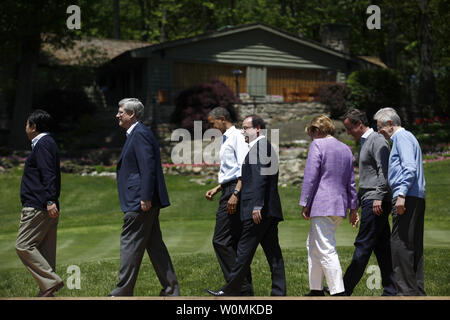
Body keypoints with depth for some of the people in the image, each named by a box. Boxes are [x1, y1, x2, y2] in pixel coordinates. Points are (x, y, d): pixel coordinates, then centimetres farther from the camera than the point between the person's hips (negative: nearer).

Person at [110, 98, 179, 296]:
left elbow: (148, 167, -20)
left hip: (139, 202, -10)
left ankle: (123, 292, 2)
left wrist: (145, 198, -23)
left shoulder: (140, 134, -12)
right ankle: (171, 289, 14)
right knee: (154, 244, 11)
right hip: (143, 201, 10)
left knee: (130, 244, -4)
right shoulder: (136, 134, 20)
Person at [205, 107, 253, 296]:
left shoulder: (237, 137, -9)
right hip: (230, 190, 10)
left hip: (235, 190, -10)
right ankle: (245, 288, 14)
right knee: (235, 242, 10)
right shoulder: (226, 139, 22)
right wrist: (217, 189, 22)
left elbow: (245, 168, -19)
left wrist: (235, 193, -26)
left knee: (221, 240, -12)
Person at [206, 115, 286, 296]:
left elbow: (260, 177, -19)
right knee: (273, 252, 7)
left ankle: (231, 290, 3)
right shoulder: (266, 147, 22)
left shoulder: (260, 146, -9)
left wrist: (257, 206, -23)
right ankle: (279, 293, 8)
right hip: (270, 209, 10)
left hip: (258, 210, -10)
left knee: (245, 250, -3)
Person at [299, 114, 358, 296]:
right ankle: (316, 290, 22)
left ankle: (338, 293, -13)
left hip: (322, 206, -8)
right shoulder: (346, 149, 18)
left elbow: (310, 177, -11)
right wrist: (353, 208, 24)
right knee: (313, 245, 19)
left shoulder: (317, 145, -5)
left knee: (327, 250, -8)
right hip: (340, 206, 8)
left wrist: (305, 204, -8)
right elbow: (351, 181, 21)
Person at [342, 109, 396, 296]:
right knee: (382, 247, 8)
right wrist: (356, 202, 24)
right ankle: (391, 291, 9)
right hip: (369, 201, 10)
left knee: (363, 245, -8)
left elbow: (383, 171, -17)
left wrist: (378, 198, -23)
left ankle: (344, 290, -8)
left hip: (376, 202, -10)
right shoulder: (364, 143, 22)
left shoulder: (377, 141, -8)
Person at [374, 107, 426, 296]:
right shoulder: (404, 137, 26)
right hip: (417, 198, 10)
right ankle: (417, 291, 11)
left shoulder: (402, 137, -6)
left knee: (400, 243, -11)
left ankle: (406, 290, -11)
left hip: (407, 198, -10)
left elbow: (410, 168, -19)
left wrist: (401, 195, -24)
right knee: (414, 246, 9)